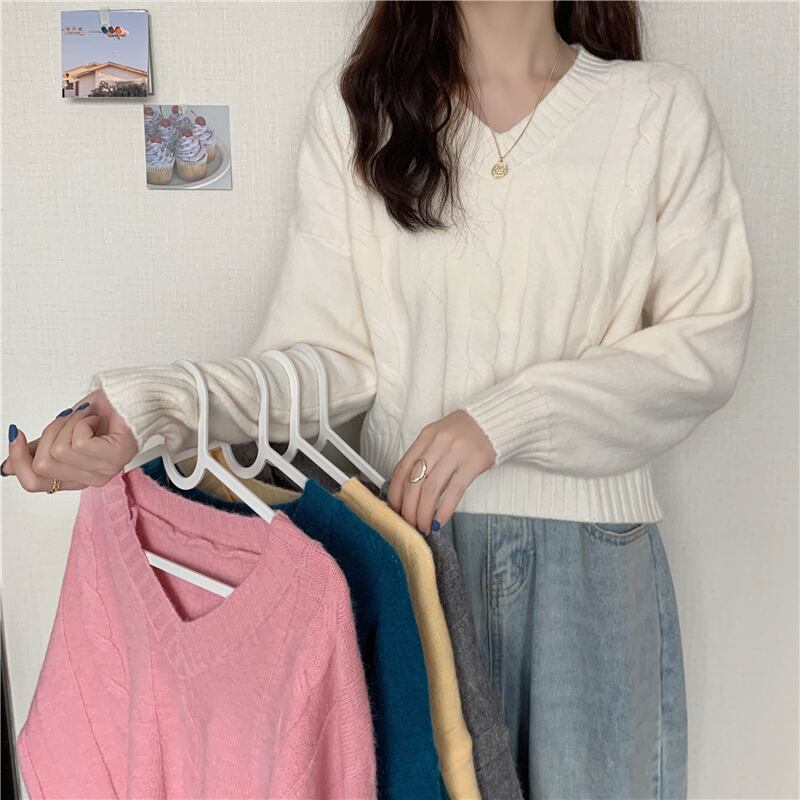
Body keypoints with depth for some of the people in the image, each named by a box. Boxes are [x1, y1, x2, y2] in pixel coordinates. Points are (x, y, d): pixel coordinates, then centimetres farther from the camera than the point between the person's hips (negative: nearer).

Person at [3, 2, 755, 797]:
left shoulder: (663, 106, 0)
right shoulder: (354, 99, 2)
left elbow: (709, 343, -2)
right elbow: (328, 354, -3)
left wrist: (510, 415, -14)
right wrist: (151, 404, -19)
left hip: (591, 555, 1)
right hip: (406, 533, 0)